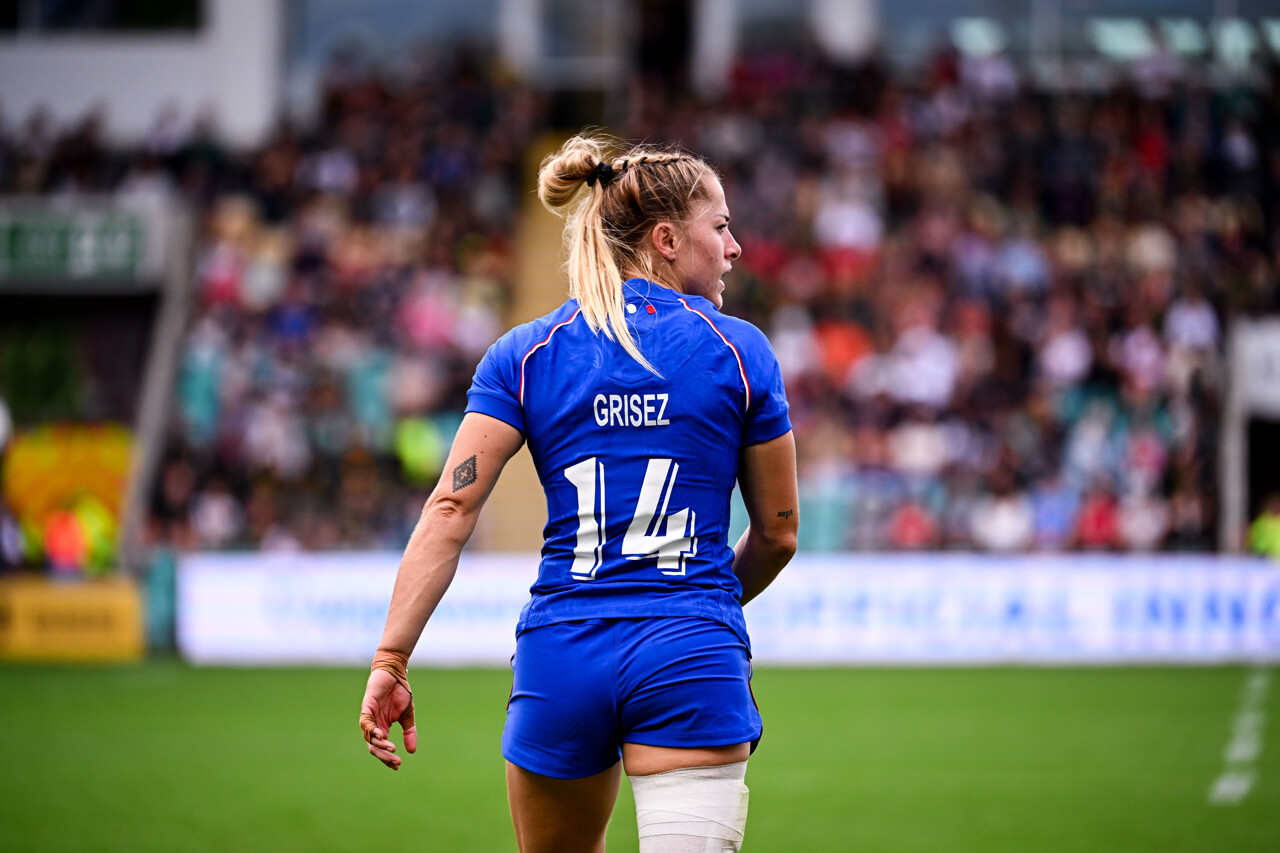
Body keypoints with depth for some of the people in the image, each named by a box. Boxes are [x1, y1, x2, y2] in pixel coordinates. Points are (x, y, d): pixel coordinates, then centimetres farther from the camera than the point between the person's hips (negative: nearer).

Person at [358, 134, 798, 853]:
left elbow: (450, 512, -3)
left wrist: (391, 661, -4)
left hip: (561, 658, 3)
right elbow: (778, 533, 9)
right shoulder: (740, 352, 3)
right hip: (694, 662, -3)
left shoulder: (523, 355, 6)